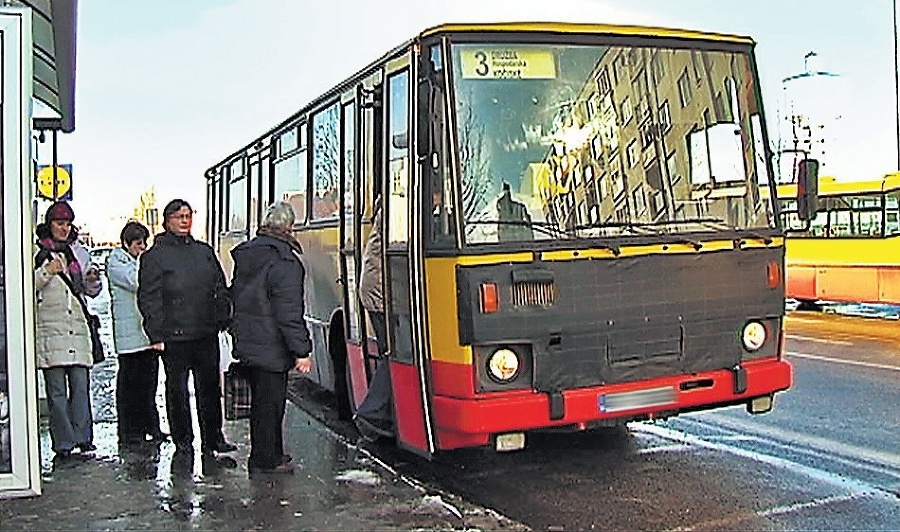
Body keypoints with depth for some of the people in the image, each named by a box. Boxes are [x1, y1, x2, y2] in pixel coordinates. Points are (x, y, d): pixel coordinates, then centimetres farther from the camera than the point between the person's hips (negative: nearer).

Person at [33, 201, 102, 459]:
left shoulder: (79, 252, 18)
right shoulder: (37, 253, 4)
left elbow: (91, 291, 22)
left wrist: (93, 279, 0)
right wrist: (46, 271, -16)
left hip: (78, 326, 4)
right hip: (49, 328, -3)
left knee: (81, 386, 0)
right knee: (57, 390, -2)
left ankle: (83, 437, 5)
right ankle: (63, 441, 2)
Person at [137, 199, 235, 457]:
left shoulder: (205, 251, 13)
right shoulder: (154, 256, -1)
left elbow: (221, 290, 17)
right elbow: (148, 299, -4)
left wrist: (223, 320, 9)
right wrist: (156, 334, -10)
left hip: (207, 333, 4)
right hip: (174, 336, -4)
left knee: (210, 387, 8)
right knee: (177, 390, 6)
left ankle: (212, 438, 17)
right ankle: (183, 440, 18)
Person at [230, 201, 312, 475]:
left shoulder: (245, 255, 9)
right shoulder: (285, 262, -18)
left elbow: (236, 296, 18)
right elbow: (289, 313, -21)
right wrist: (302, 351, -17)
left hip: (247, 342, 9)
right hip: (271, 347, -9)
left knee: (262, 401, 18)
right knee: (270, 403, 2)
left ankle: (270, 453, 31)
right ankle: (265, 460, 10)